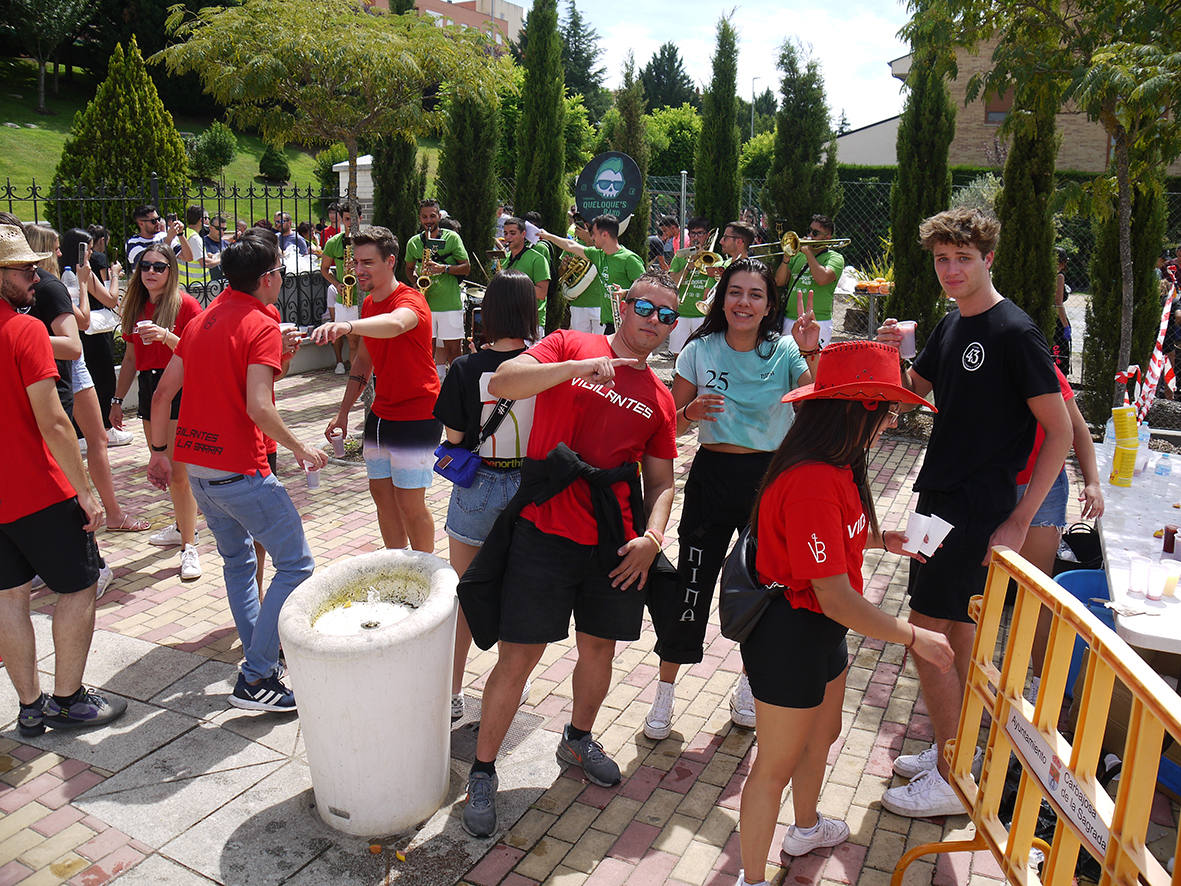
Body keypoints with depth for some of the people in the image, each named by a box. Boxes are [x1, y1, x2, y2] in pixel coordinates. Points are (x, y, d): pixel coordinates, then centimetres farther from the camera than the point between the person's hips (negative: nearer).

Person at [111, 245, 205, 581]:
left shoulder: (185, 304, -7)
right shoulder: (136, 306, 12)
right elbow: (131, 358, 18)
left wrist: (166, 336, -26)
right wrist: (117, 399, 18)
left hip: (180, 389, -7)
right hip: (148, 388, 7)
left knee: (178, 472, -9)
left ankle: (188, 546, -2)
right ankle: (182, 526, 32)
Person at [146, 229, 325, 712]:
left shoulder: (200, 321, 12)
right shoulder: (261, 326, -13)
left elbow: (163, 392, 13)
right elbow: (259, 407, -23)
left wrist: (160, 450, 22)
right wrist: (300, 448, -11)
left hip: (197, 467, 9)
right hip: (241, 471, -9)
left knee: (237, 559, 25)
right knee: (296, 566, -1)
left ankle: (258, 652, 32)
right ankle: (255, 680, 0)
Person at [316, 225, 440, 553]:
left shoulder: (410, 300, -18)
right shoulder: (368, 304, 9)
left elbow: (395, 324, -44)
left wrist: (347, 325, -62)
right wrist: (343, 412, 16)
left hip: (417, 416, -8)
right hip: (380, 414, 8)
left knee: (410, 504, -3)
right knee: (381, 494, 14)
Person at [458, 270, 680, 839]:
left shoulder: (660, 399, 11)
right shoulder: (570, 346, 1)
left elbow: (661, 482, 12)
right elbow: (501, 383, -15)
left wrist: (652, 536, -6)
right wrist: (574, 367, -27)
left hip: (614, 541, 5)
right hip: (546, 531, -4)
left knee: (599, 650, 17)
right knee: (518, 659, 0)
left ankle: (578, 739, 45)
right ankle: (482, 772, 20)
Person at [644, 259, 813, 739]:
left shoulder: (785, 352, -2)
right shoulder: (700, 350, -1)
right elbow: (669, 424, 2)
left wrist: (812, 354, -27)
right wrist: (692, 411, -18)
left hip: (770, 477, 1)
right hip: (712, 475, 0)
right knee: (691, 585, -2)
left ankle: (749, 686, 35)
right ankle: (664, 693, 18)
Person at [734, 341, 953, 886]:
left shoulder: (833, 469, 2)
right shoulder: (812, 482, -31)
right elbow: (836, 598, -30)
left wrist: (883, 540, 11)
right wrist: (914, 638, -20)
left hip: (822, 629, 11)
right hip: (789, 634, -10)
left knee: (822, 734, 30)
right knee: (776, 765, 8)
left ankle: (806, 829, 57)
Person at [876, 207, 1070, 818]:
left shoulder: (1014, 332, -16)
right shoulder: (952, 324, 9)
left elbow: (1060, 431, -16)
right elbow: (912, 390, 19)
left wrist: (1019, 521, -19)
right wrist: (892, 355, -3)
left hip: (977, 511, -8)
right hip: (943, 496, 8)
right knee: (957, 629, 16)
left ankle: (952, 780, 11)